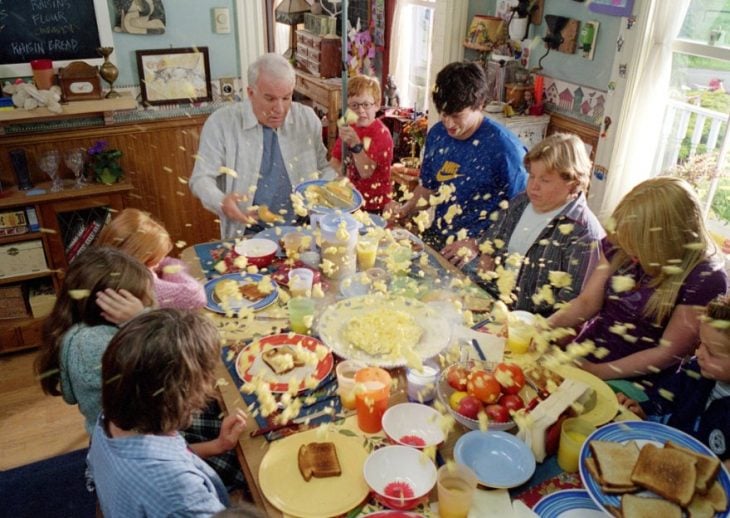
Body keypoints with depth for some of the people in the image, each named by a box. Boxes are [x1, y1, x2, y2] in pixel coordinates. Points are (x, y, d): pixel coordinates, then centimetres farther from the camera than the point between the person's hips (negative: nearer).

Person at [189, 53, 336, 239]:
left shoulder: (308, 118, 6)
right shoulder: (220, 123, -3)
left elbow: (323, 168, 18)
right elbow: (202, 178, -1)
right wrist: (222, 202, -22)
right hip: (248, 235, -2)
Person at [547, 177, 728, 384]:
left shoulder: (706, 278, -18)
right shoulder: (620, 245, -5)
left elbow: (669, 352, -15)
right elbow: (587, 302, 0)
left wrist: (597, 371, -17)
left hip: (631, 385, -5)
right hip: (580, 358, 5)